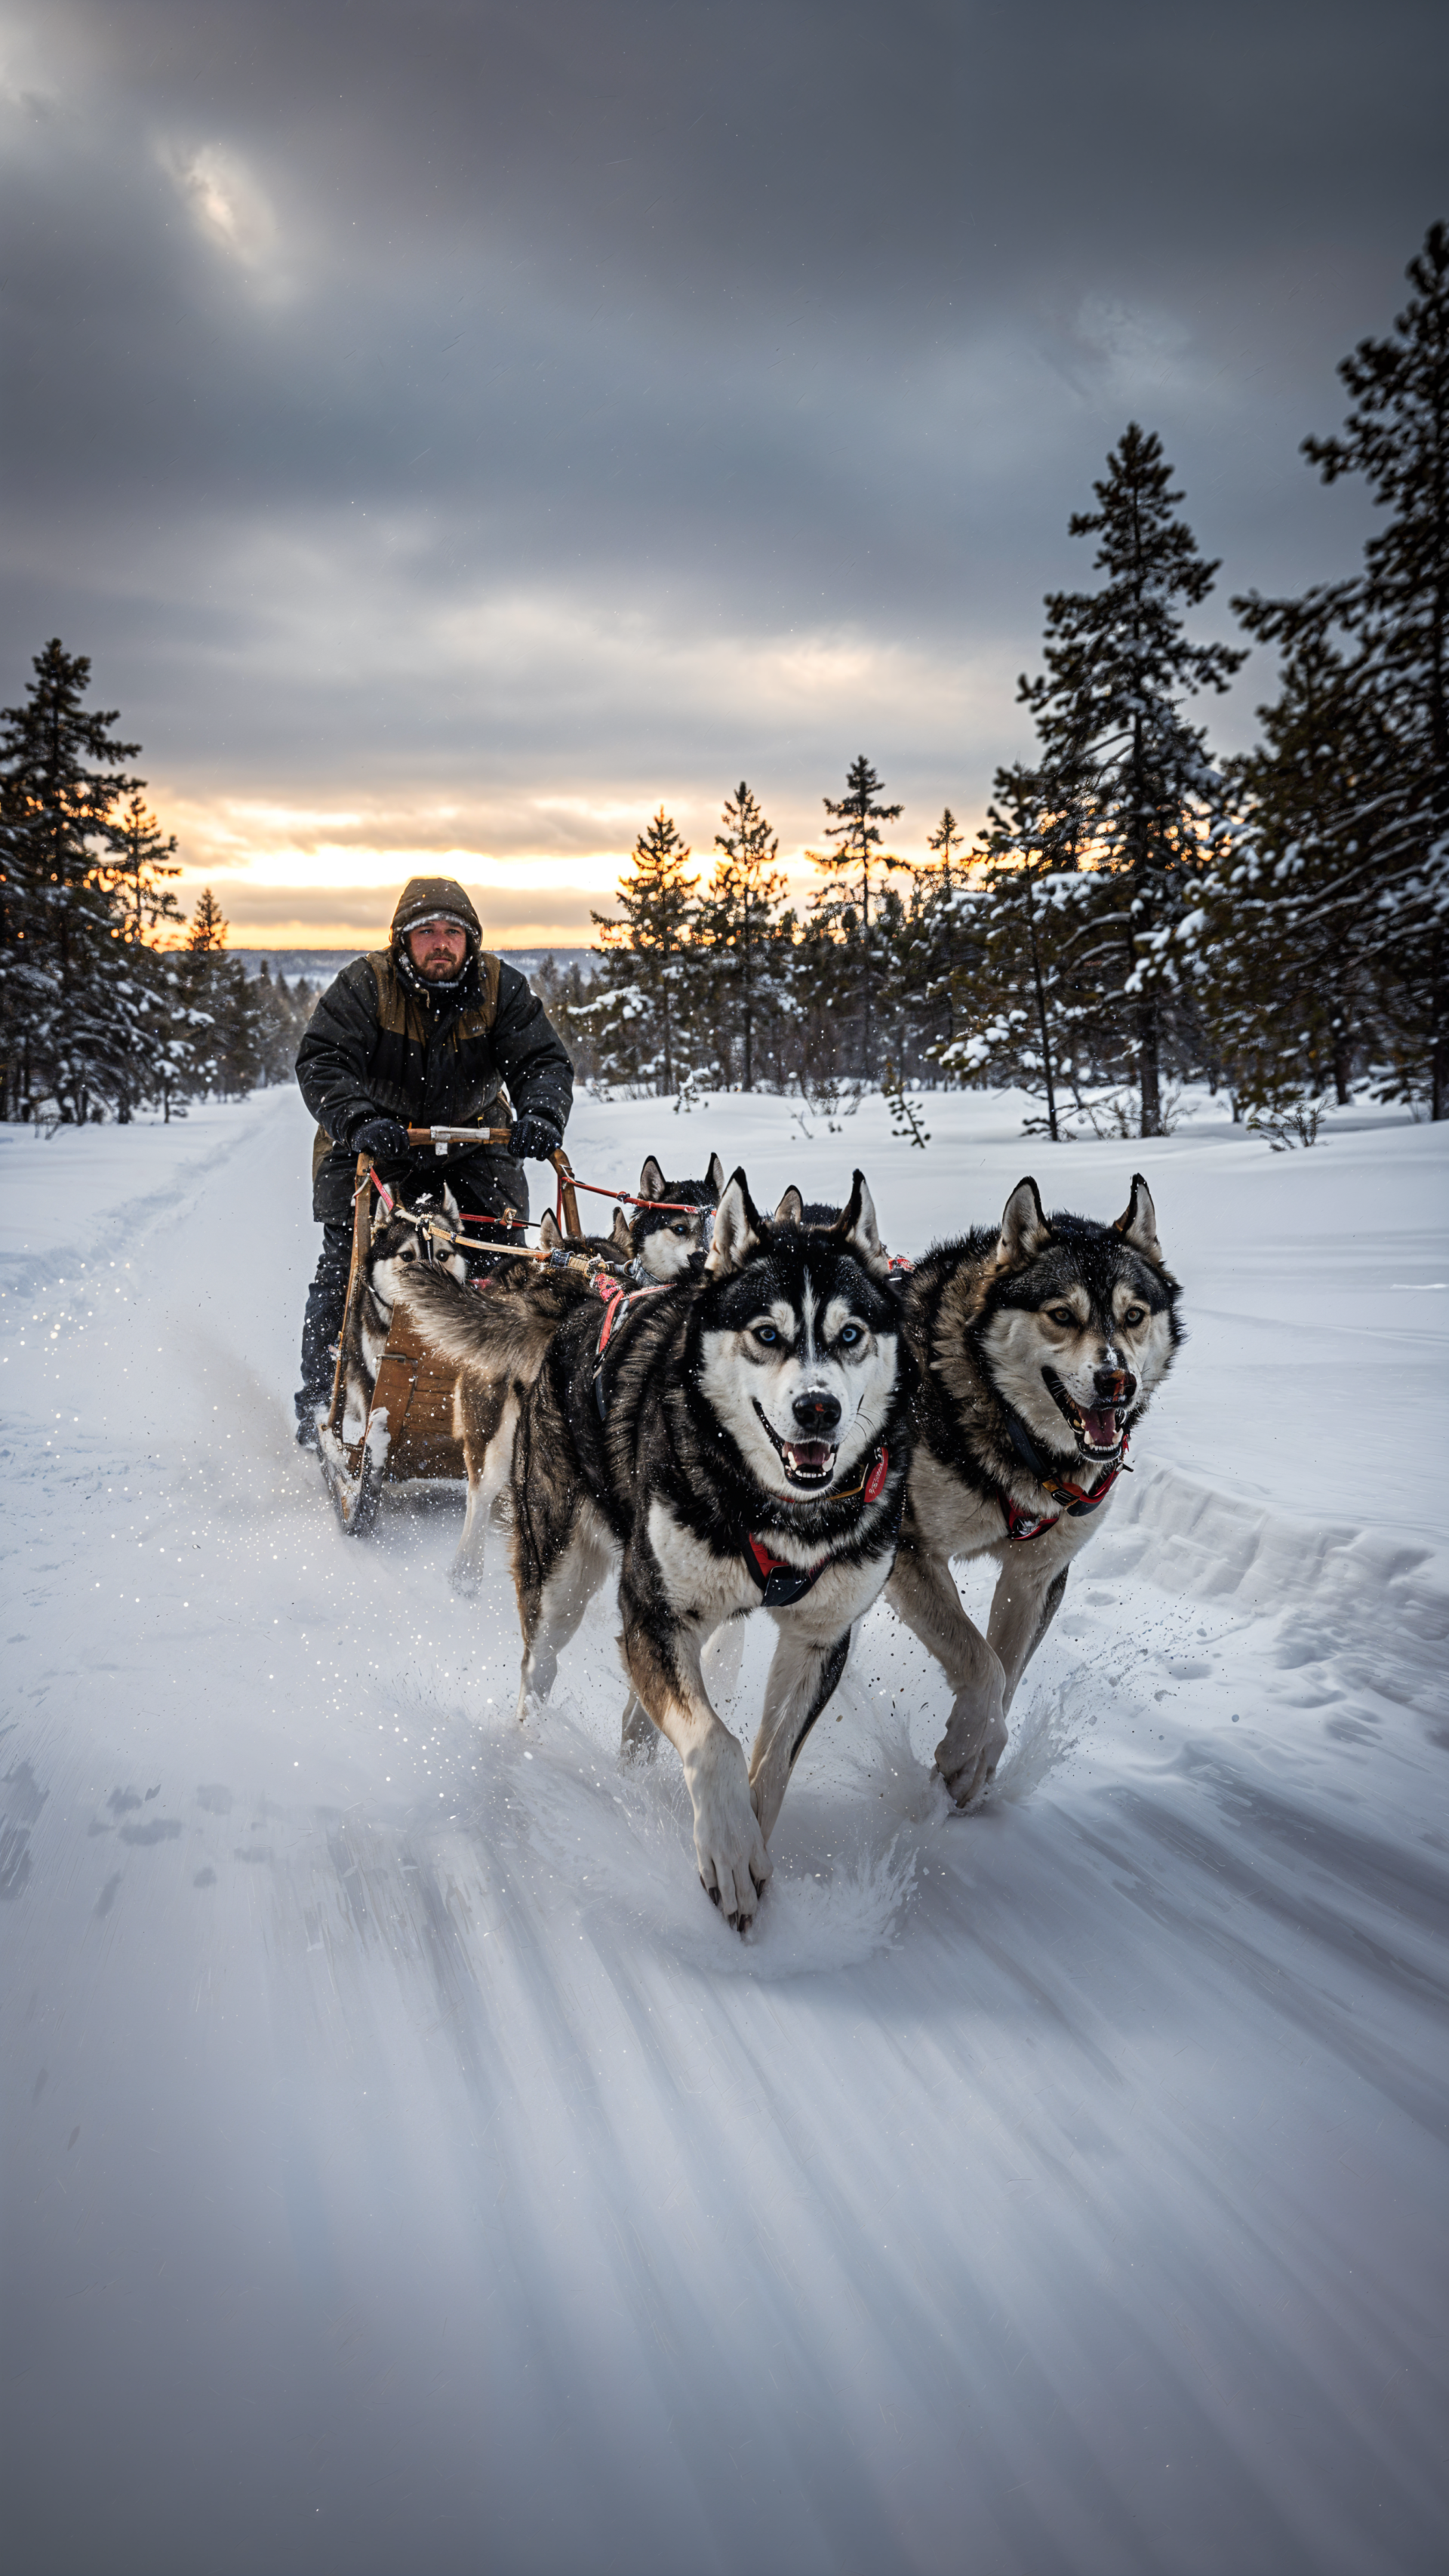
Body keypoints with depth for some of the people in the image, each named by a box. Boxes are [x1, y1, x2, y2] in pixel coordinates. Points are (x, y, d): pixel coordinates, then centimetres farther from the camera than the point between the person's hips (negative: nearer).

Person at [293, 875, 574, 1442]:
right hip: (372, 1144, -1)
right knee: (348, 1262, -10)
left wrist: (542, 1114, -40)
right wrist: (360, 1121, -45)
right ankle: (320, 1400, 1)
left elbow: (543, 1061, -17)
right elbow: (322, 1063, -26)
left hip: (473, 1139, 2)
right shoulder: (365, 985, -17)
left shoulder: (500, 987, -11)